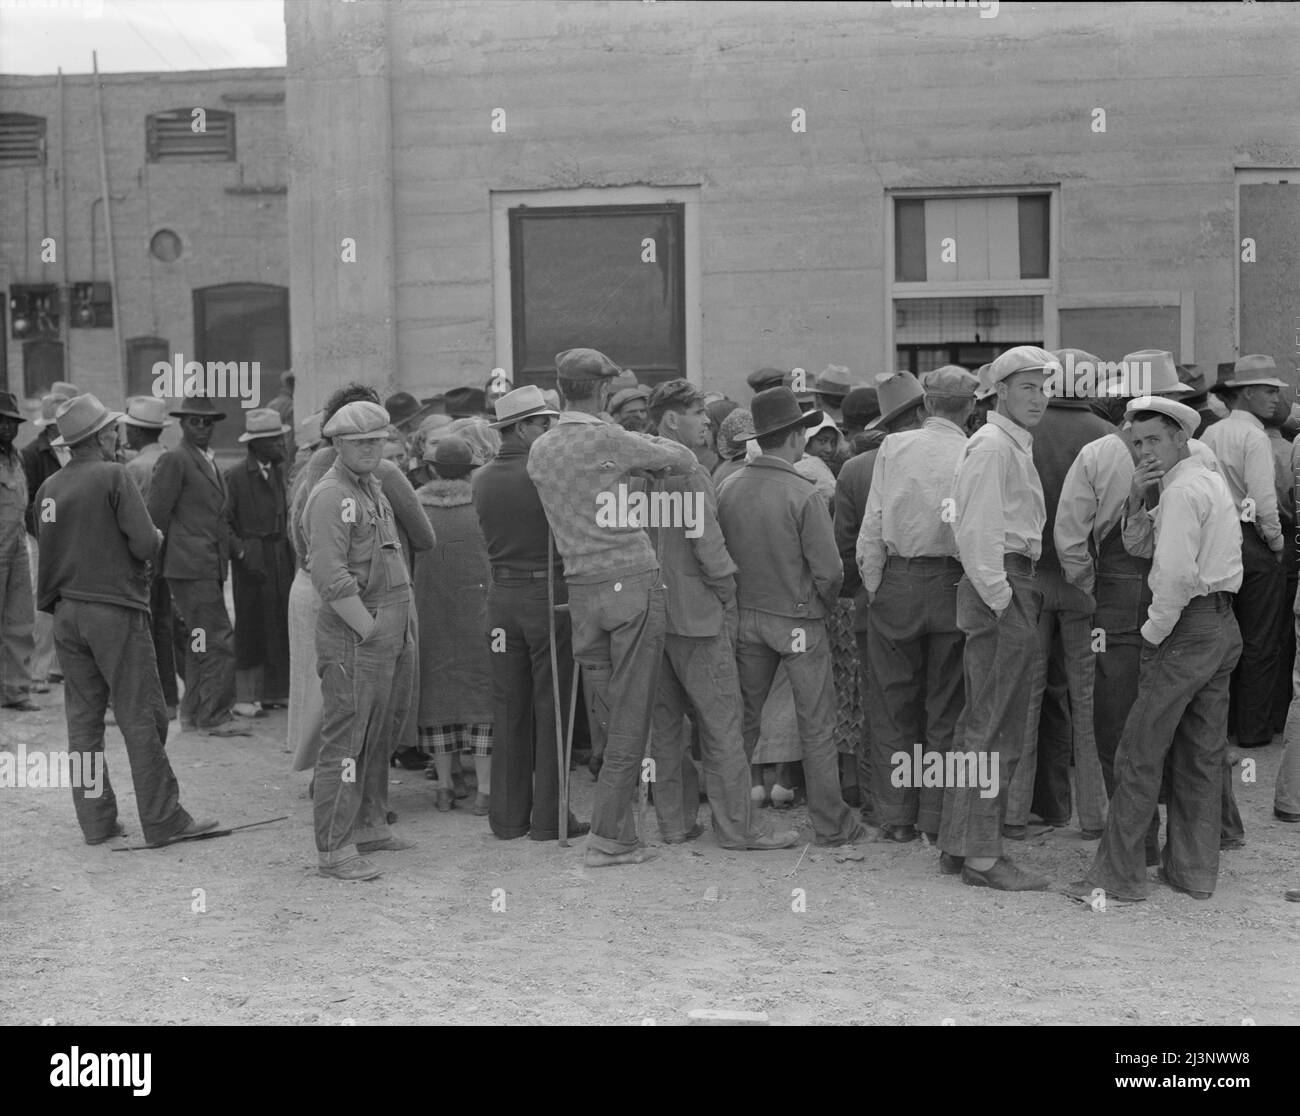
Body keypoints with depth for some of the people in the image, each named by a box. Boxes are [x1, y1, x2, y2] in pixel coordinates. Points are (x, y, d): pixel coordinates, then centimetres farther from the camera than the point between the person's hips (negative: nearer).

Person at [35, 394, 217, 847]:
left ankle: (96, 819, 14)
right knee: (141, 719, -1)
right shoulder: (112, 476, -12)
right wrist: (157, 537, 4)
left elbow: (50, 551, 12)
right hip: (115, 610, -6)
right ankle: (162, 821, 2)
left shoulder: (49, 487, 7)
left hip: (67, 613, 7)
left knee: (83, 719, 10)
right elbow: (145, 544, -16)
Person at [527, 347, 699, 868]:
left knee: (602, 718, 11)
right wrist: (650, 443, 17)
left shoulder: (540, 450, 8)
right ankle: (607, 835, -1)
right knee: (631, 716, -1)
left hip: (581, 587, 6)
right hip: (632, 580, -6)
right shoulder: (609, 440, -9)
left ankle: (618, 828, 15)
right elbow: (685, 461, -3)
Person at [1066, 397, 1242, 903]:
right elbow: (1140, 546, 17)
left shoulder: (1183, 489, -14)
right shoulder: (1210, 479, 18)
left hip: (1189, 628, -10)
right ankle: (1194, 870, 19)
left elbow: (1176, 575, -23)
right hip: (1223, 625, 10)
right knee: (1202, 754, 13)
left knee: (1140, 754, -6)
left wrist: (1153, 633, -12)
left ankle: (1118, 876, -3)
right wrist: (1136, 500, 0)